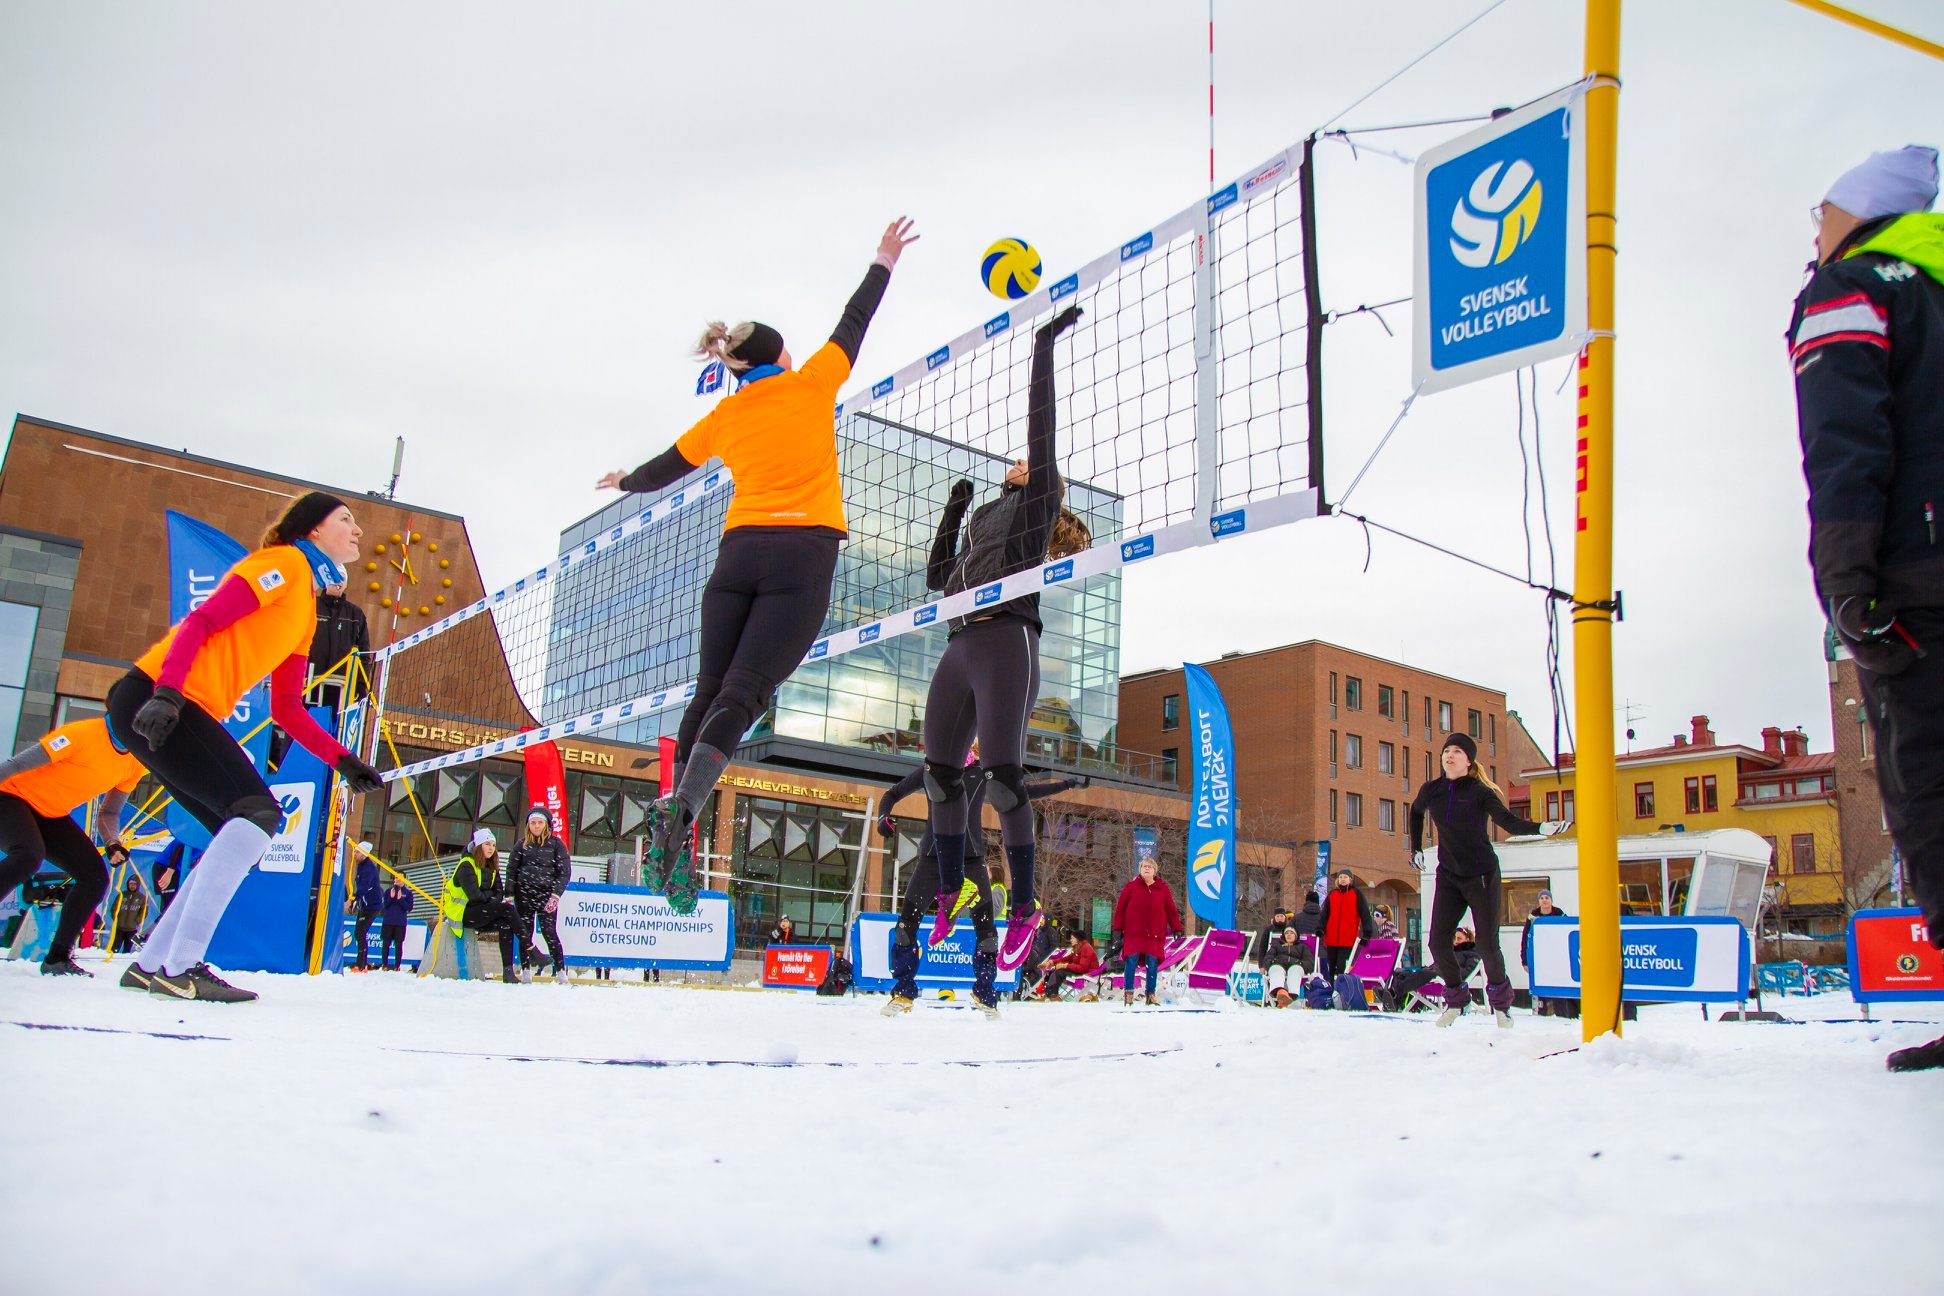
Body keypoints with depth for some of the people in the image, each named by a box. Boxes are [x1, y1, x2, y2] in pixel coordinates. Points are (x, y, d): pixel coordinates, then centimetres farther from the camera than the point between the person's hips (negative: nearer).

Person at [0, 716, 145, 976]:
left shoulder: (134, 764, -1)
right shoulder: (85, 733, -25)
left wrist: (113, 843, -11)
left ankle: (57, 958, 3)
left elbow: (108, 813, 9)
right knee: (29, 855, -36)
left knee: (96, 877, -7)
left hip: (50, 817, 8)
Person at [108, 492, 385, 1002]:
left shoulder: (306, 610, 24)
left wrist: (343, 761, 15)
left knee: (246, 837, 7)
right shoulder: (284, 563, -2)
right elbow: (201, 621, -14)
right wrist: (166, 692, -27)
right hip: (153, 699, -10)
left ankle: (151, 963, 10)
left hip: (186, 712, 10)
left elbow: (287, 710, 23)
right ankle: (180, 965, -17)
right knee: (260, 812, -18)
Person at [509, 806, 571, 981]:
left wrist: (556, 895, -12)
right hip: (524, 894, 3)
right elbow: (512, 869, 11)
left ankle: (561, 972, -5)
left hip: (546, 894, -3)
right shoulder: (522, 844, 8)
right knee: (524, 933, 3)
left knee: (549, 932, -10)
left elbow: (565, 872, -1)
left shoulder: (556, 844, 1)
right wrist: (509, 894, 1)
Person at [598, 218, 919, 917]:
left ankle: (675, 813, -3)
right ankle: (680, 810, -28)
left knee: (708, 693, 7)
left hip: (739, 552, 4)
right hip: (804, 555, -3)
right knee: (742, 695, -12)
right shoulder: (810, 384, 9)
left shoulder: (724, 417, 17)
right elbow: (853, 323, 22)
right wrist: (883, 263, 37)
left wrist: (625, 481, 52)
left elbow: (665, 467, 31)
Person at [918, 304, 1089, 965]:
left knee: (1002, 775, -12)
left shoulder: (1037, 501, 11)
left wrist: (1044, 347, -2)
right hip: (959, 647, 7)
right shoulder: (984, 519, 29)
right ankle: (953, 892, 23)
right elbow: (938, 577, 27)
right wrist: (954, 507, 26)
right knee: (940, 772, 8)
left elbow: (1040, 427, 1)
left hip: (1007, 642, -7)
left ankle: (1023, 905, -1)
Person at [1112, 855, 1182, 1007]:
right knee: (1131, 961, -4)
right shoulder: (1132, 886, 2)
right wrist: (1118, 928, 0)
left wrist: (1176, 928, 6)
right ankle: (1128, 992, 7)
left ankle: (1151, 994, 11)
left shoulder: (1163, 889, 7)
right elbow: (1120, 907, 3)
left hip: (1155, 934, 1)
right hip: (1133, 932, -1)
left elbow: (1171, 910, 10)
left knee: (1153, 963, 1)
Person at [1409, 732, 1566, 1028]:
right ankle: (1456, 999, 17)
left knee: (1488, 944, -5)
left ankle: (1500, 999, 23)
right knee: (1438, 942, -5)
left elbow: (1509, 821, -24)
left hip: (1481, 875, -4)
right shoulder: (1431, 790, 1)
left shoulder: (1479, 791, -11)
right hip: (1448, 876, 4)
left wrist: (1541, 827, -41)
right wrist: (1416, 848, 20)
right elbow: (1416, 813, 24)